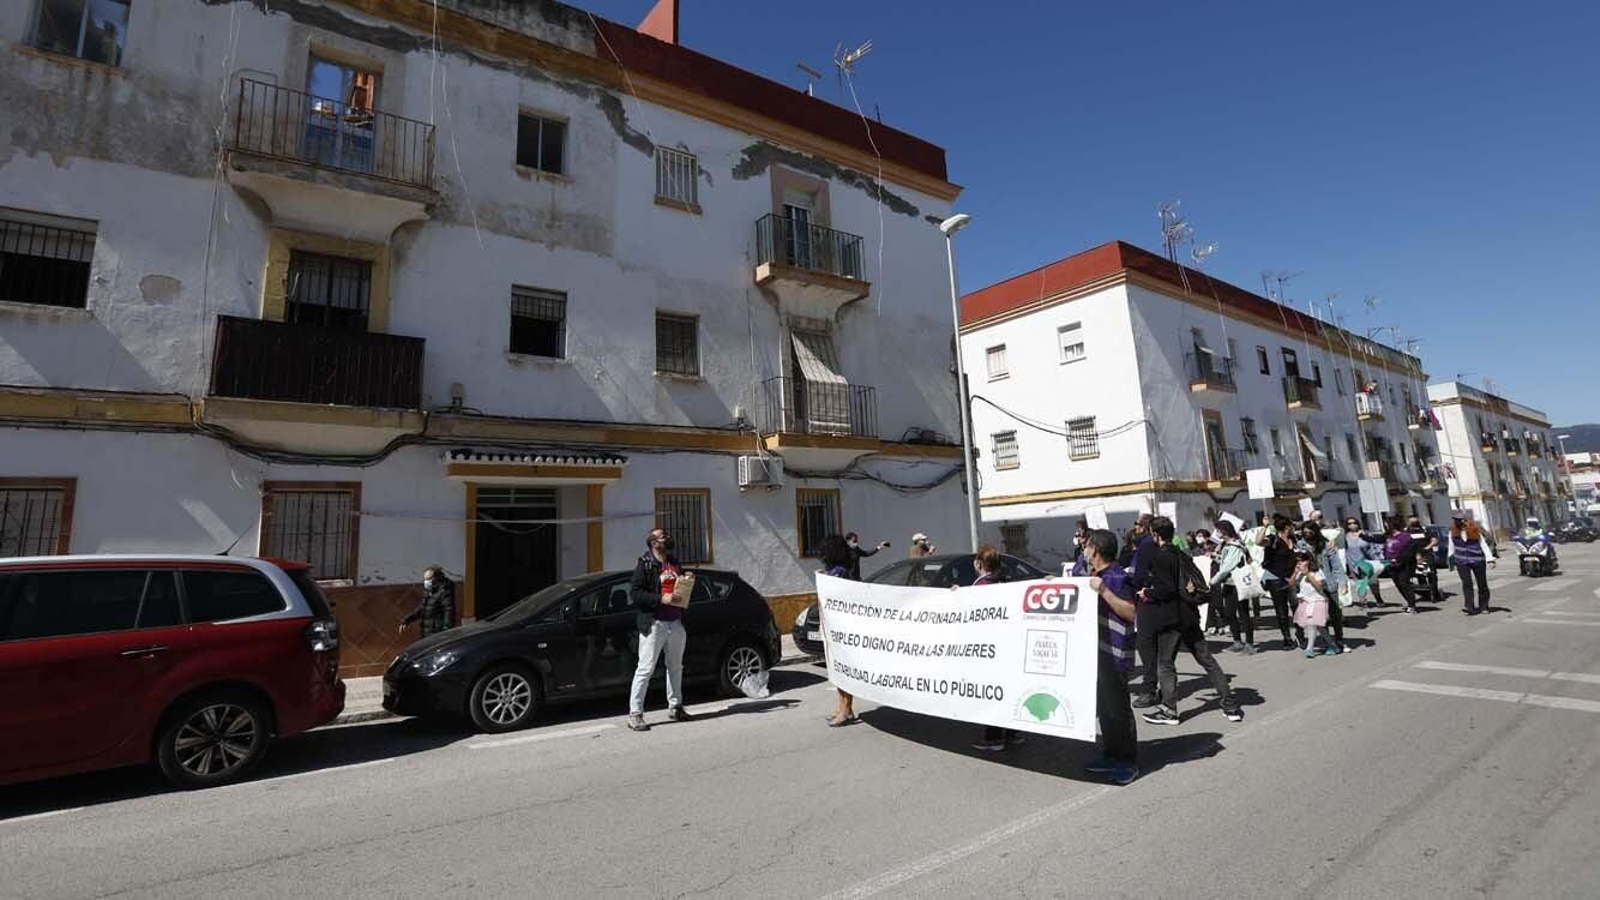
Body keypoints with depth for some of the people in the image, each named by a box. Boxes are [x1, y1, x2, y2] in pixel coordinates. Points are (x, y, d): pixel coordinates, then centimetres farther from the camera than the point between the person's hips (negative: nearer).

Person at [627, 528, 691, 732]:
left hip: (676, 623, 7)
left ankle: (675, 707, 29)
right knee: (645, 668, -6)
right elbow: (634, 593, -13)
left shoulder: (675, 563, 16)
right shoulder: (645, 564, -5)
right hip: (654, 623, -7)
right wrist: (660, 599, -21)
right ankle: (635, 713, 2)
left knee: (675, 667, 15)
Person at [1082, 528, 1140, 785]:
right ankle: (1110, 755, 27)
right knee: (1103, 707, 16)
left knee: (1117, 708, 0)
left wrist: (1104, 591, -28)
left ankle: (1128, 762, 12)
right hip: (1096, 650, 9)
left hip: (1113, 653, -9)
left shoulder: (1118, 577, -16)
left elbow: (1131, 613, -22)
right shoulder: (1093, 575, 12)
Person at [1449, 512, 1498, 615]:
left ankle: (1483, 606, 20)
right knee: (1467, 583, -8)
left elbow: (1484, 545, -4)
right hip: (1461, 561, 0)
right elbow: (1452, 546, 14)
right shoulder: (1453, 532, 3)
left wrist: (1490, 559, -12)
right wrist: (1451, 559, 16)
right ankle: (1470, 607, -11)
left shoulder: (1474, 530, -3)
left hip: (1477, 560, 0)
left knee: (1482, 584, 8)